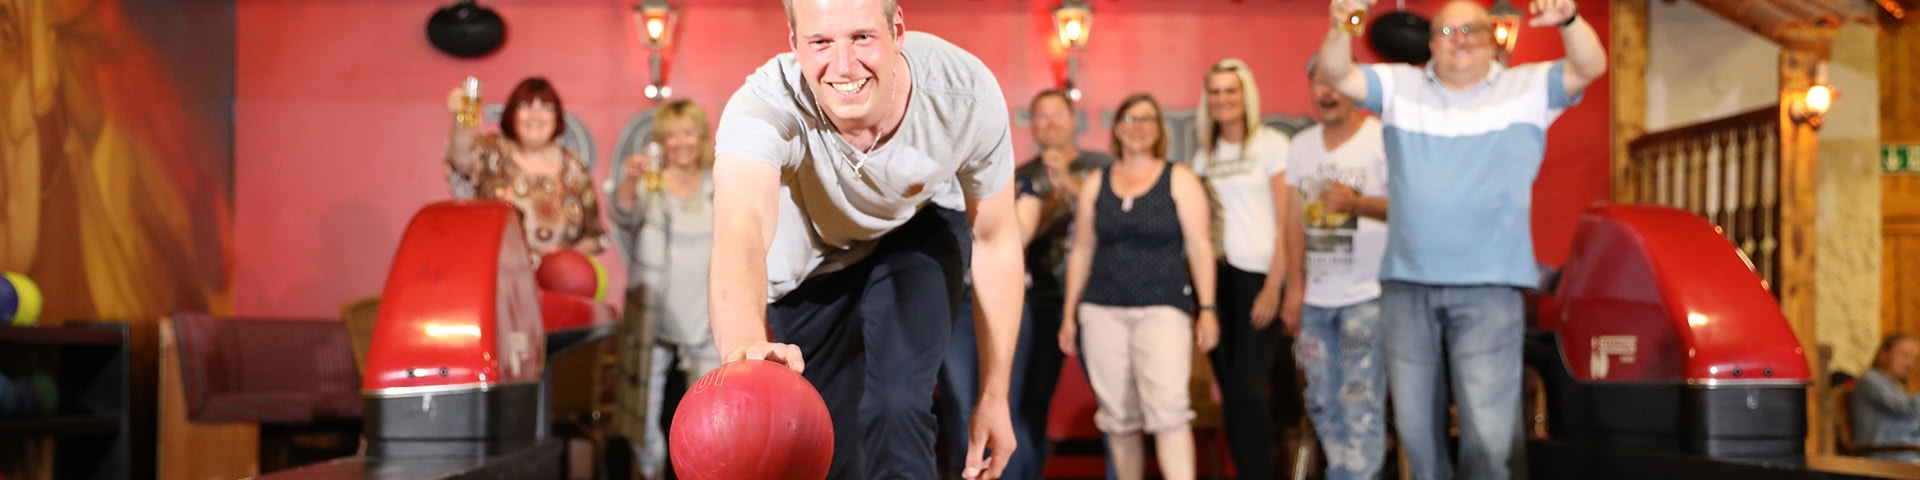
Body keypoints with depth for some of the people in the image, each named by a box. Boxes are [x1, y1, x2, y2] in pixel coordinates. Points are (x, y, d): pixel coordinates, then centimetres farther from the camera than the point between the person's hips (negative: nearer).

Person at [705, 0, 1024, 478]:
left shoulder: (966, 94, -32)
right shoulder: (765, 107, -39)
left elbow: (994, 238, -17)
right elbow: (741, 228, -58)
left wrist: (994, 395, -12)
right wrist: (743, 345, -81)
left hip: (917, 232, 0)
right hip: (805, 261, 0)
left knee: (897, 411, -23)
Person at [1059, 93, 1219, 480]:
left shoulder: (1180, 180, 4)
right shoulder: (1096, 183, 12)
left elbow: (1199, 248, 0)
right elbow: (1081, 252, 14)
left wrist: (1207, 309, -7)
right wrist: (1069, 314, 11)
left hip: (1163, 307, -3)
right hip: (1102, 310, 3)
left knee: (1167, 408, -17)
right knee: (1118, 416, 4)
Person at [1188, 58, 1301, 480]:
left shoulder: (1271, 144, 0)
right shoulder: (1204, 155, 16)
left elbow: (1287, 221, -5)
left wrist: (1274, 285, -12)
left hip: (1257, 274, -5)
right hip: (1215, 276, 5)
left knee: (1247, 388, -12)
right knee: (1228, 389, 5)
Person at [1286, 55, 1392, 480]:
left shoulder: (1383, 138, -5)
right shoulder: (1301, 145, 12)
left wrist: (1357, 203, -31)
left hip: (1367, 297, -5)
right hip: (1315, 298, 6)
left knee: (1360, 405, -9)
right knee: (1322, 404, 10)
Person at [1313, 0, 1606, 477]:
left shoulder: (1527, 87, 6)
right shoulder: (1399, 85, 9)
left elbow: (1590, 67, -7)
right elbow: (1335, 76, -2)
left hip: (1489, 287, -2)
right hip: (1406, 284, 2)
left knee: (1489, 431, -8)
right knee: (1414, 422, 13)